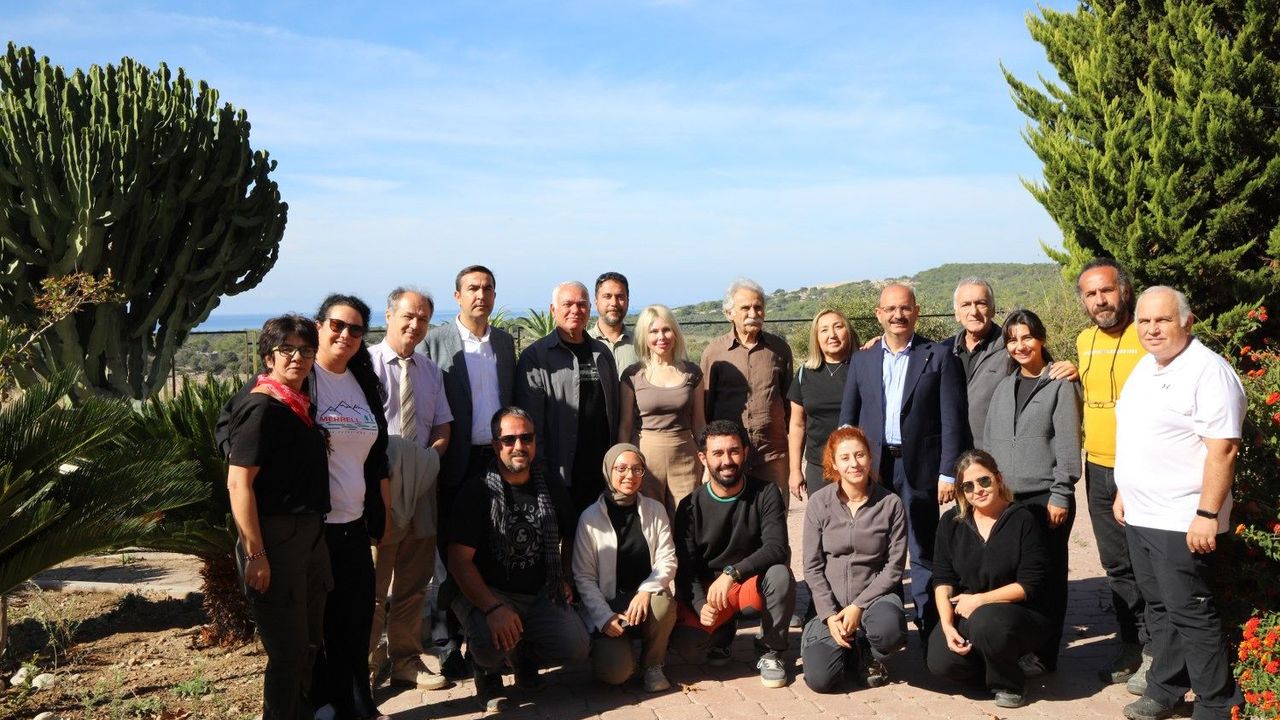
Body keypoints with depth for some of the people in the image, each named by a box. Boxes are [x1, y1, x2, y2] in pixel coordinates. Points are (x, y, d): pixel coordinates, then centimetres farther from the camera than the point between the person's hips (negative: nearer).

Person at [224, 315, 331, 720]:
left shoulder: (301, 404, 10)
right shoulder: (262, 407, -15)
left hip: (310, 534, 9)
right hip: (275, 538, -8)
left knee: (309, 643, 20)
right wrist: (255, 555, -21)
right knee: (288, 651, 2)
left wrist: (314, 532, 16)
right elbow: (238, 482, -19)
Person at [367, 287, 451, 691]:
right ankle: (367, 666, 17)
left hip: (421, 488, 6)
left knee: (414, 582, 13)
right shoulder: (366, 364, -6)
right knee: (372, 586, 3)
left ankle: (407, 662, 25)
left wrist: (428, 458, -5)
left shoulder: (431, 372, 13)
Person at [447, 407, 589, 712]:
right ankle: (488, 672, 5)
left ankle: (524, 655, 17)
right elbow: (460, 561, -16)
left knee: (577, 648, -18)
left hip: (541, 594, 4)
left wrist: (565, 578, 7)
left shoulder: (551, 487, 6)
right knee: (491, 640, -35)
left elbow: (569, 537, 23)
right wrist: (493, 608, -29)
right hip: (488, 594, -4)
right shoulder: (477, 493, -9)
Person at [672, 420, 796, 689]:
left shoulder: (766, 494, -9)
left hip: (753, 584, 0)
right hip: (707, 589, 0)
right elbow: (685, 568, -10)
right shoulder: (691, 507, -7)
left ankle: (770, 652, -7)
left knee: (780, 574, -33)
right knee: (686, 643, -26)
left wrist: (732, 572, -36)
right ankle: (723, 631, 12)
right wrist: (701, 604, -29)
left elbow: (777, 548, -22)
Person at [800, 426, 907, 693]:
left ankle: (868, 655, 2)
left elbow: (894, 566, -5)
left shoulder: (891, 504, -6)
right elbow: (812, 566, -2)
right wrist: (830, 615, -12)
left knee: (889, 630, -36)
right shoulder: (819, 503, -4)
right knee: (820, 679, -19)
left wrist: (859, 606, -13)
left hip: (875, 595, 0)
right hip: (832, 601, 1)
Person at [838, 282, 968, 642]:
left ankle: (930, 629, 13)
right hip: (871, 468, 3)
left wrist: (948, 473, -8)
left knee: (924, 554, 4)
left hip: (919, 470, -2)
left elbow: (952, 420, -3)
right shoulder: (862, 359, 10)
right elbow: (847, 419, 11)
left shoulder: (939, 357, 1)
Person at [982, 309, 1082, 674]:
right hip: (1005, 498, 5)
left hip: (1045, 498, -4)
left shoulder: (1061, 385, -2)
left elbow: (1068, 444, -7)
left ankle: (1044, 655, 14)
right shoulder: (1003, 388, 15)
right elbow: (990, 442, 16)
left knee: (1047, 576, 3)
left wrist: (1060, 495, -11)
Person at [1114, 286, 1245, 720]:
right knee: (1159, 609, 17)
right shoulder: (1145, 367, 12)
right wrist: (1124, 491, 19)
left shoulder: (1208, 371, -15)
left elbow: (1223, 449, -20)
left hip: (1182, 522, -8)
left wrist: (1208, 514, -23)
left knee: (1190, 614, 0)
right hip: (1140, 516, 8)